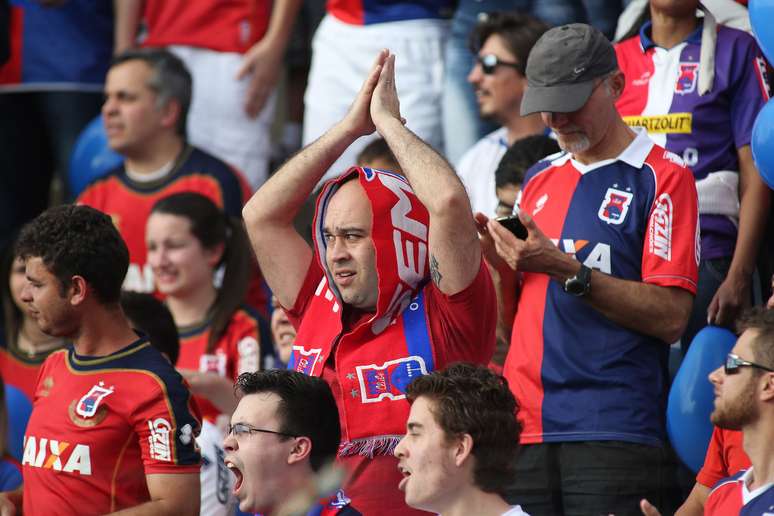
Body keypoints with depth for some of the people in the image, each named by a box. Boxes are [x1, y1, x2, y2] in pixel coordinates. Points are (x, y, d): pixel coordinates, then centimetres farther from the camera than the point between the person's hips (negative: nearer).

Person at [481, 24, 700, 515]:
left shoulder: (663, 177, -1)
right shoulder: (539, 179, 19)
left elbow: (670, 317, -11)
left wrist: (566, 270, -17)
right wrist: (500, 259, 2)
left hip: (615, 432, -5)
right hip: (524, 428, 5)